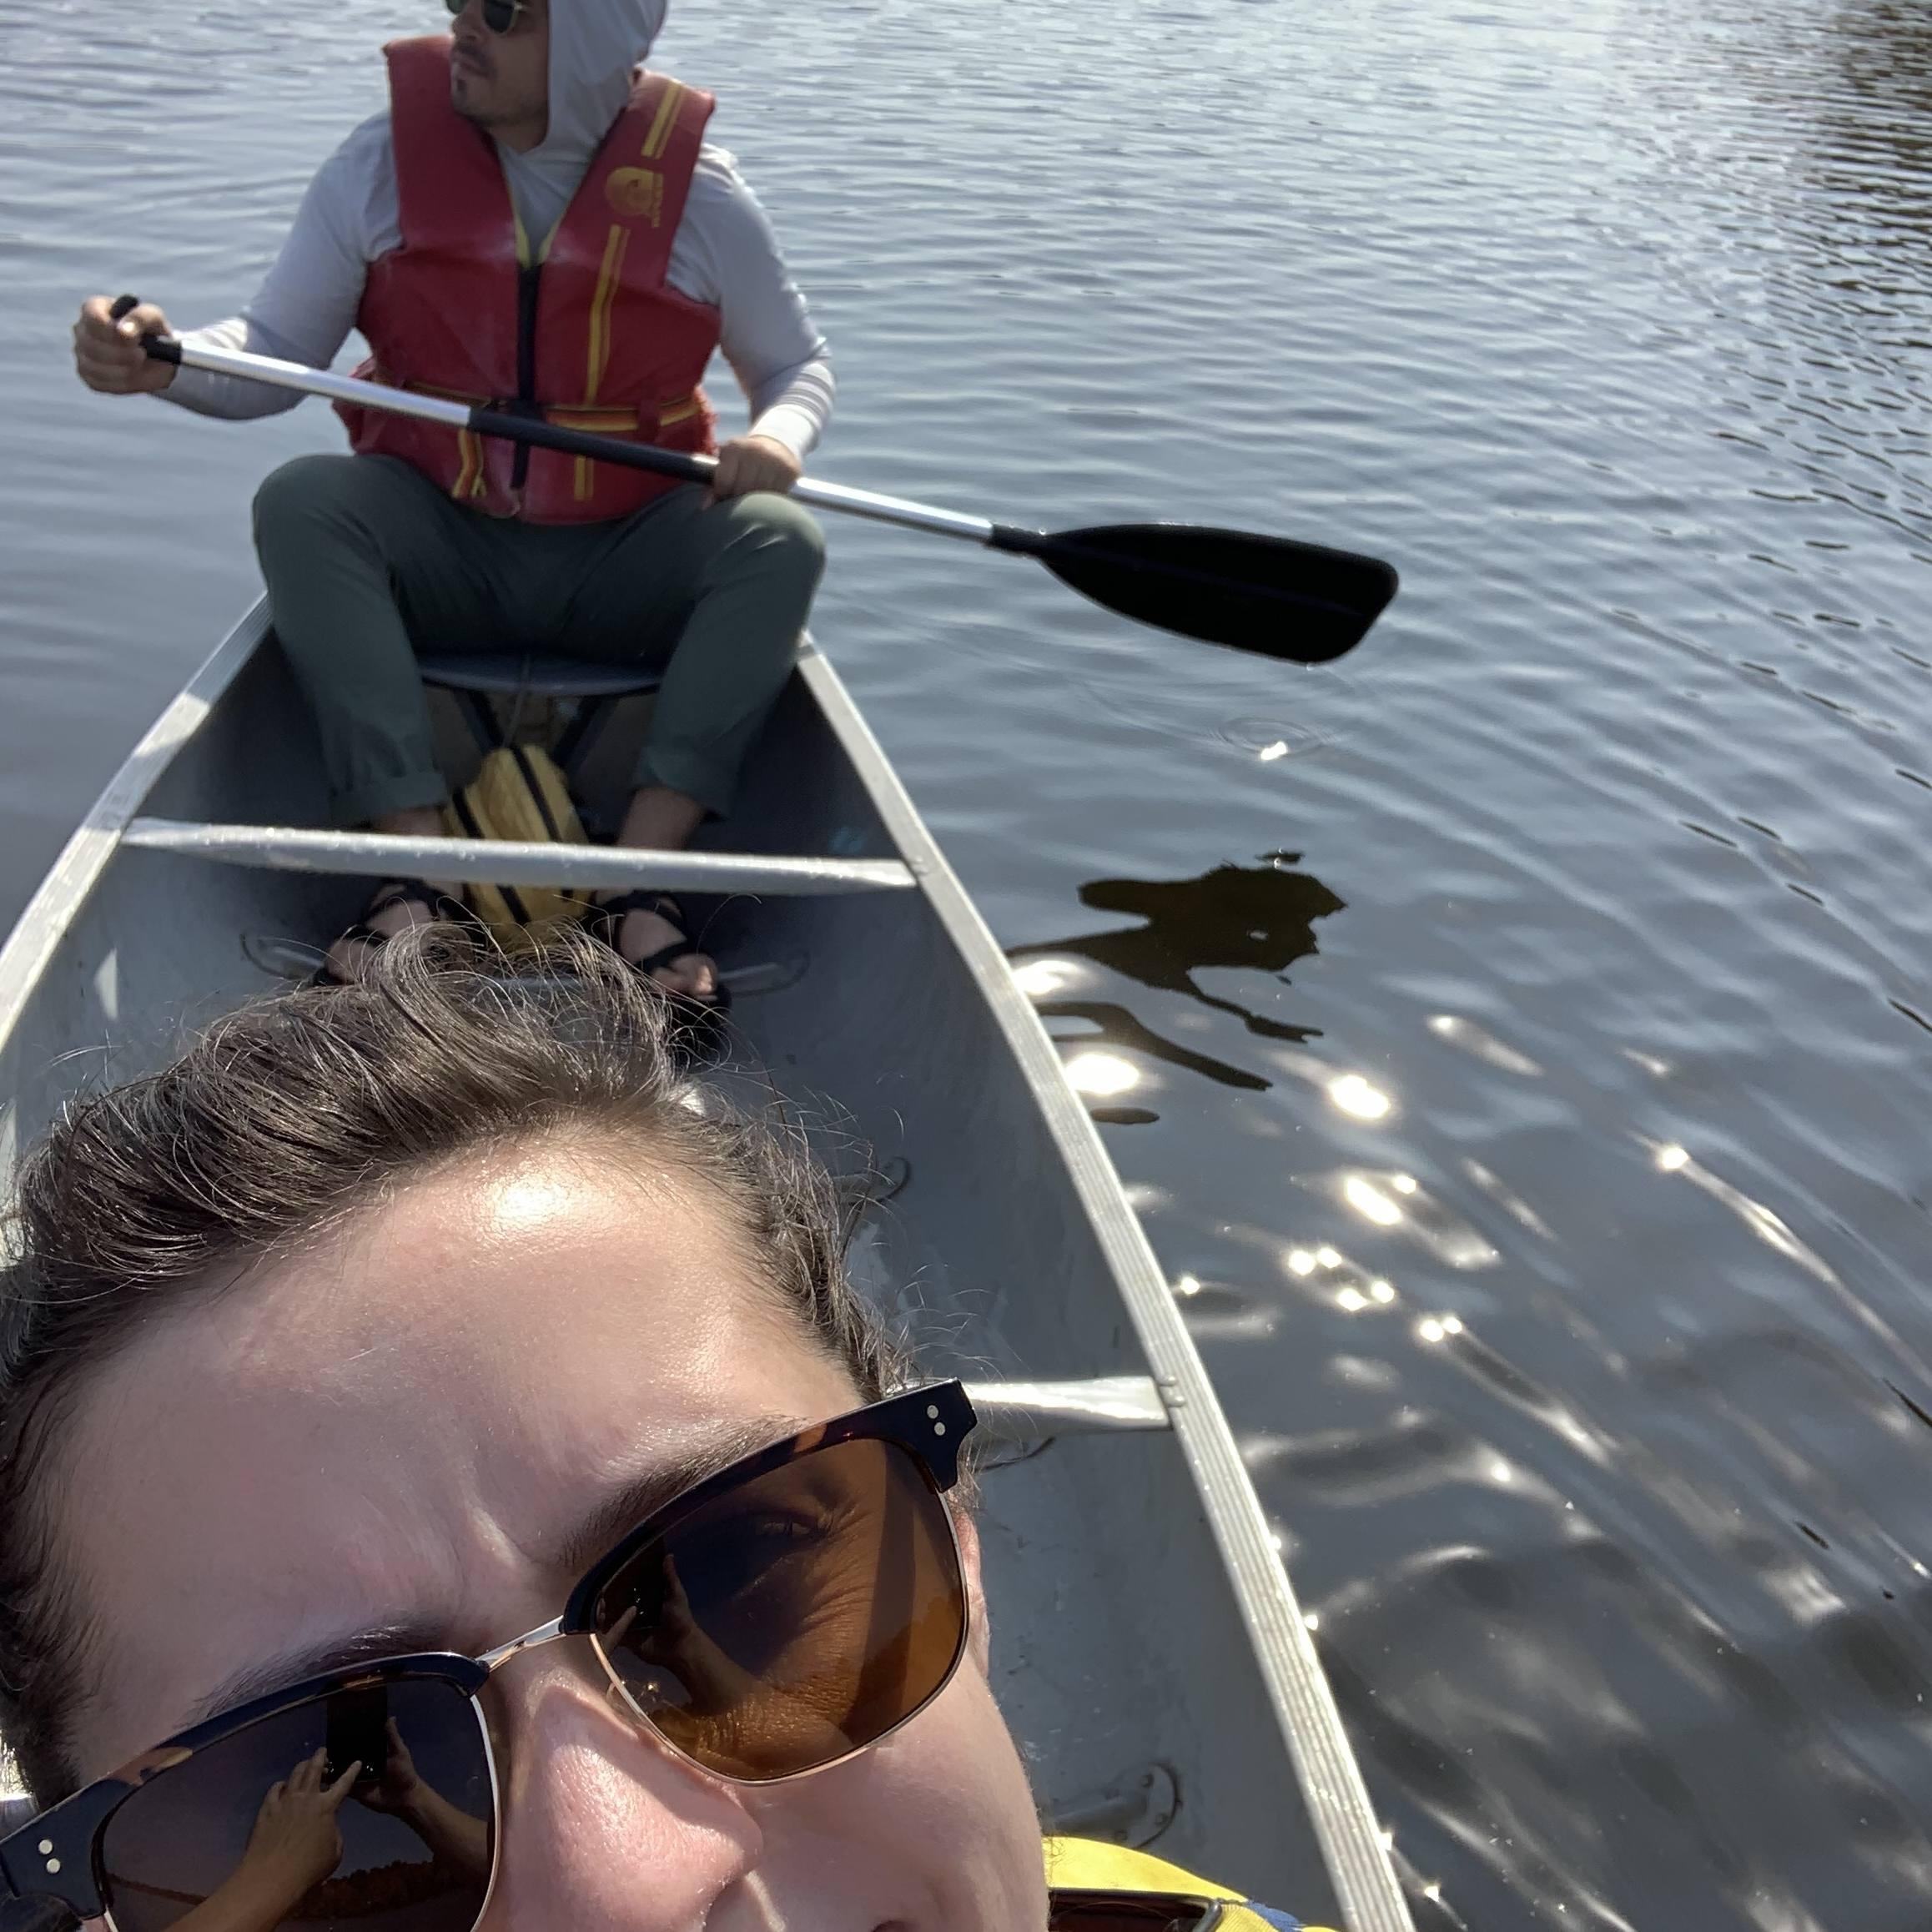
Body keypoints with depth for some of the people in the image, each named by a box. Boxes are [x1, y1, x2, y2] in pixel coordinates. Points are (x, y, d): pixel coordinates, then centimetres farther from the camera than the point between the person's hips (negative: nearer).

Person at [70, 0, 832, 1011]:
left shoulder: (700, 193, -4)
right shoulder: (382, 165, -4)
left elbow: (798, 366, 8)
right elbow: (273, 353, -1)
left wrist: (778, 438, -16)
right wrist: (163, 361, -23)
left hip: (621, 568, 0)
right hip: (437, 549, 1)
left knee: (779, 541, -26)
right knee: (300, 500, -28)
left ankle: (641, 882, -33)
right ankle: (416, 874, -34)